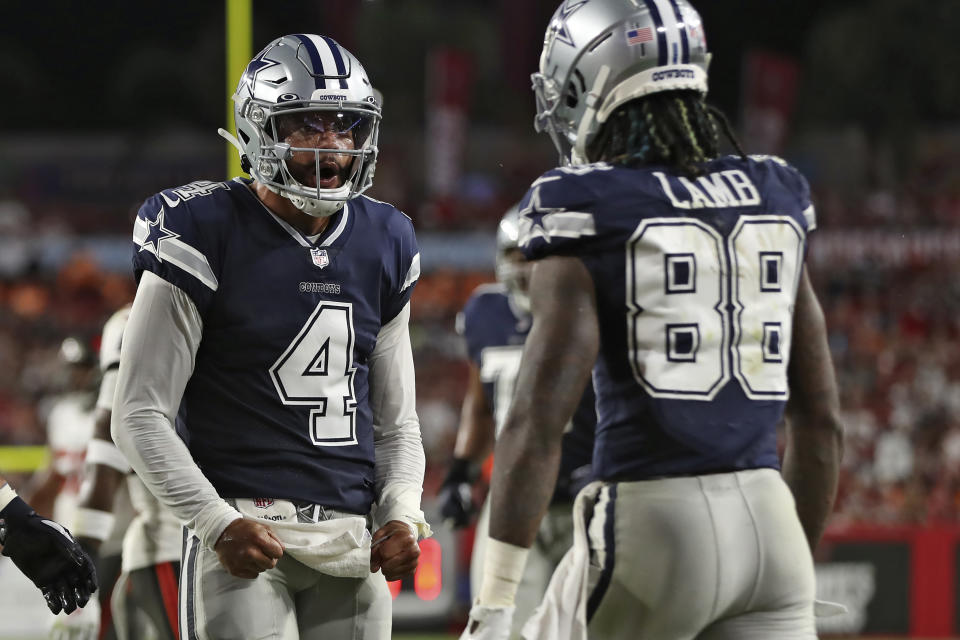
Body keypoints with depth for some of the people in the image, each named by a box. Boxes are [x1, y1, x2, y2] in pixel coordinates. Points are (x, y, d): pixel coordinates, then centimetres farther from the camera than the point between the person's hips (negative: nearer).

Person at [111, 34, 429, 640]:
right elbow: (140, 415, -6)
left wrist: (402, 515, 2)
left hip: (352, 544, 6)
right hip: (246, 537, -6)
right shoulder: (205, 235, -6)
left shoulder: (383, 244, 12)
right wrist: (217, 523, -15)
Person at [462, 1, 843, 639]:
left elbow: (538, 422, -14)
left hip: (649, 525, -4)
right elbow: (820, 418, 15)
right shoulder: (775, 199, 11)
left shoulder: (583, 215, -6)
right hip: (769, 525, 4)